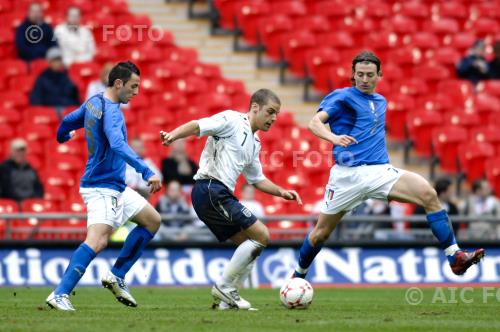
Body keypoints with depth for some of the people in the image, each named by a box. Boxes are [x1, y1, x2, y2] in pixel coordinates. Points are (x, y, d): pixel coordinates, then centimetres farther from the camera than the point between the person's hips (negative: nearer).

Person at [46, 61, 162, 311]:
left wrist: (63, 136, 48)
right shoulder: (111, 111, -20)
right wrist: (147, 172, -44)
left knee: (152, 221, 17)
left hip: (116, 187, 11)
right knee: (97, 241, -24)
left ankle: (116, 277, 16)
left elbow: (67, 122, 24)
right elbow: (118, 146, -37)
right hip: (103, 187, -11)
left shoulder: (93, 102, 8)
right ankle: (60, 295, -28)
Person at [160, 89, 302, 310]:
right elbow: (197, 126, -14)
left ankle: (227, 298, 9)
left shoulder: (254, 143, 24)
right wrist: (172, 136, -32)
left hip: (221, 196, 10)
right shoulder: (232, 120, -2)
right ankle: (224, 287, -7)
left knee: (251, 245, 11)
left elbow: (257, 179, 32)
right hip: (211, 189, -10)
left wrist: (281, 192, 17)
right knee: (261, 235, -11)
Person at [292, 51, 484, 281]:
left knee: (429, 194, -19)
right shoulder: (341, 97, 0)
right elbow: (315, 123, -14)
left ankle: (455, 257, -21)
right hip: (348, 174, -4)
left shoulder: (381, 102, 19)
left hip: (379, 171, 4)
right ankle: (298, 276, 31)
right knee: (320, 233, 3)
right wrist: (334, 137, -35)